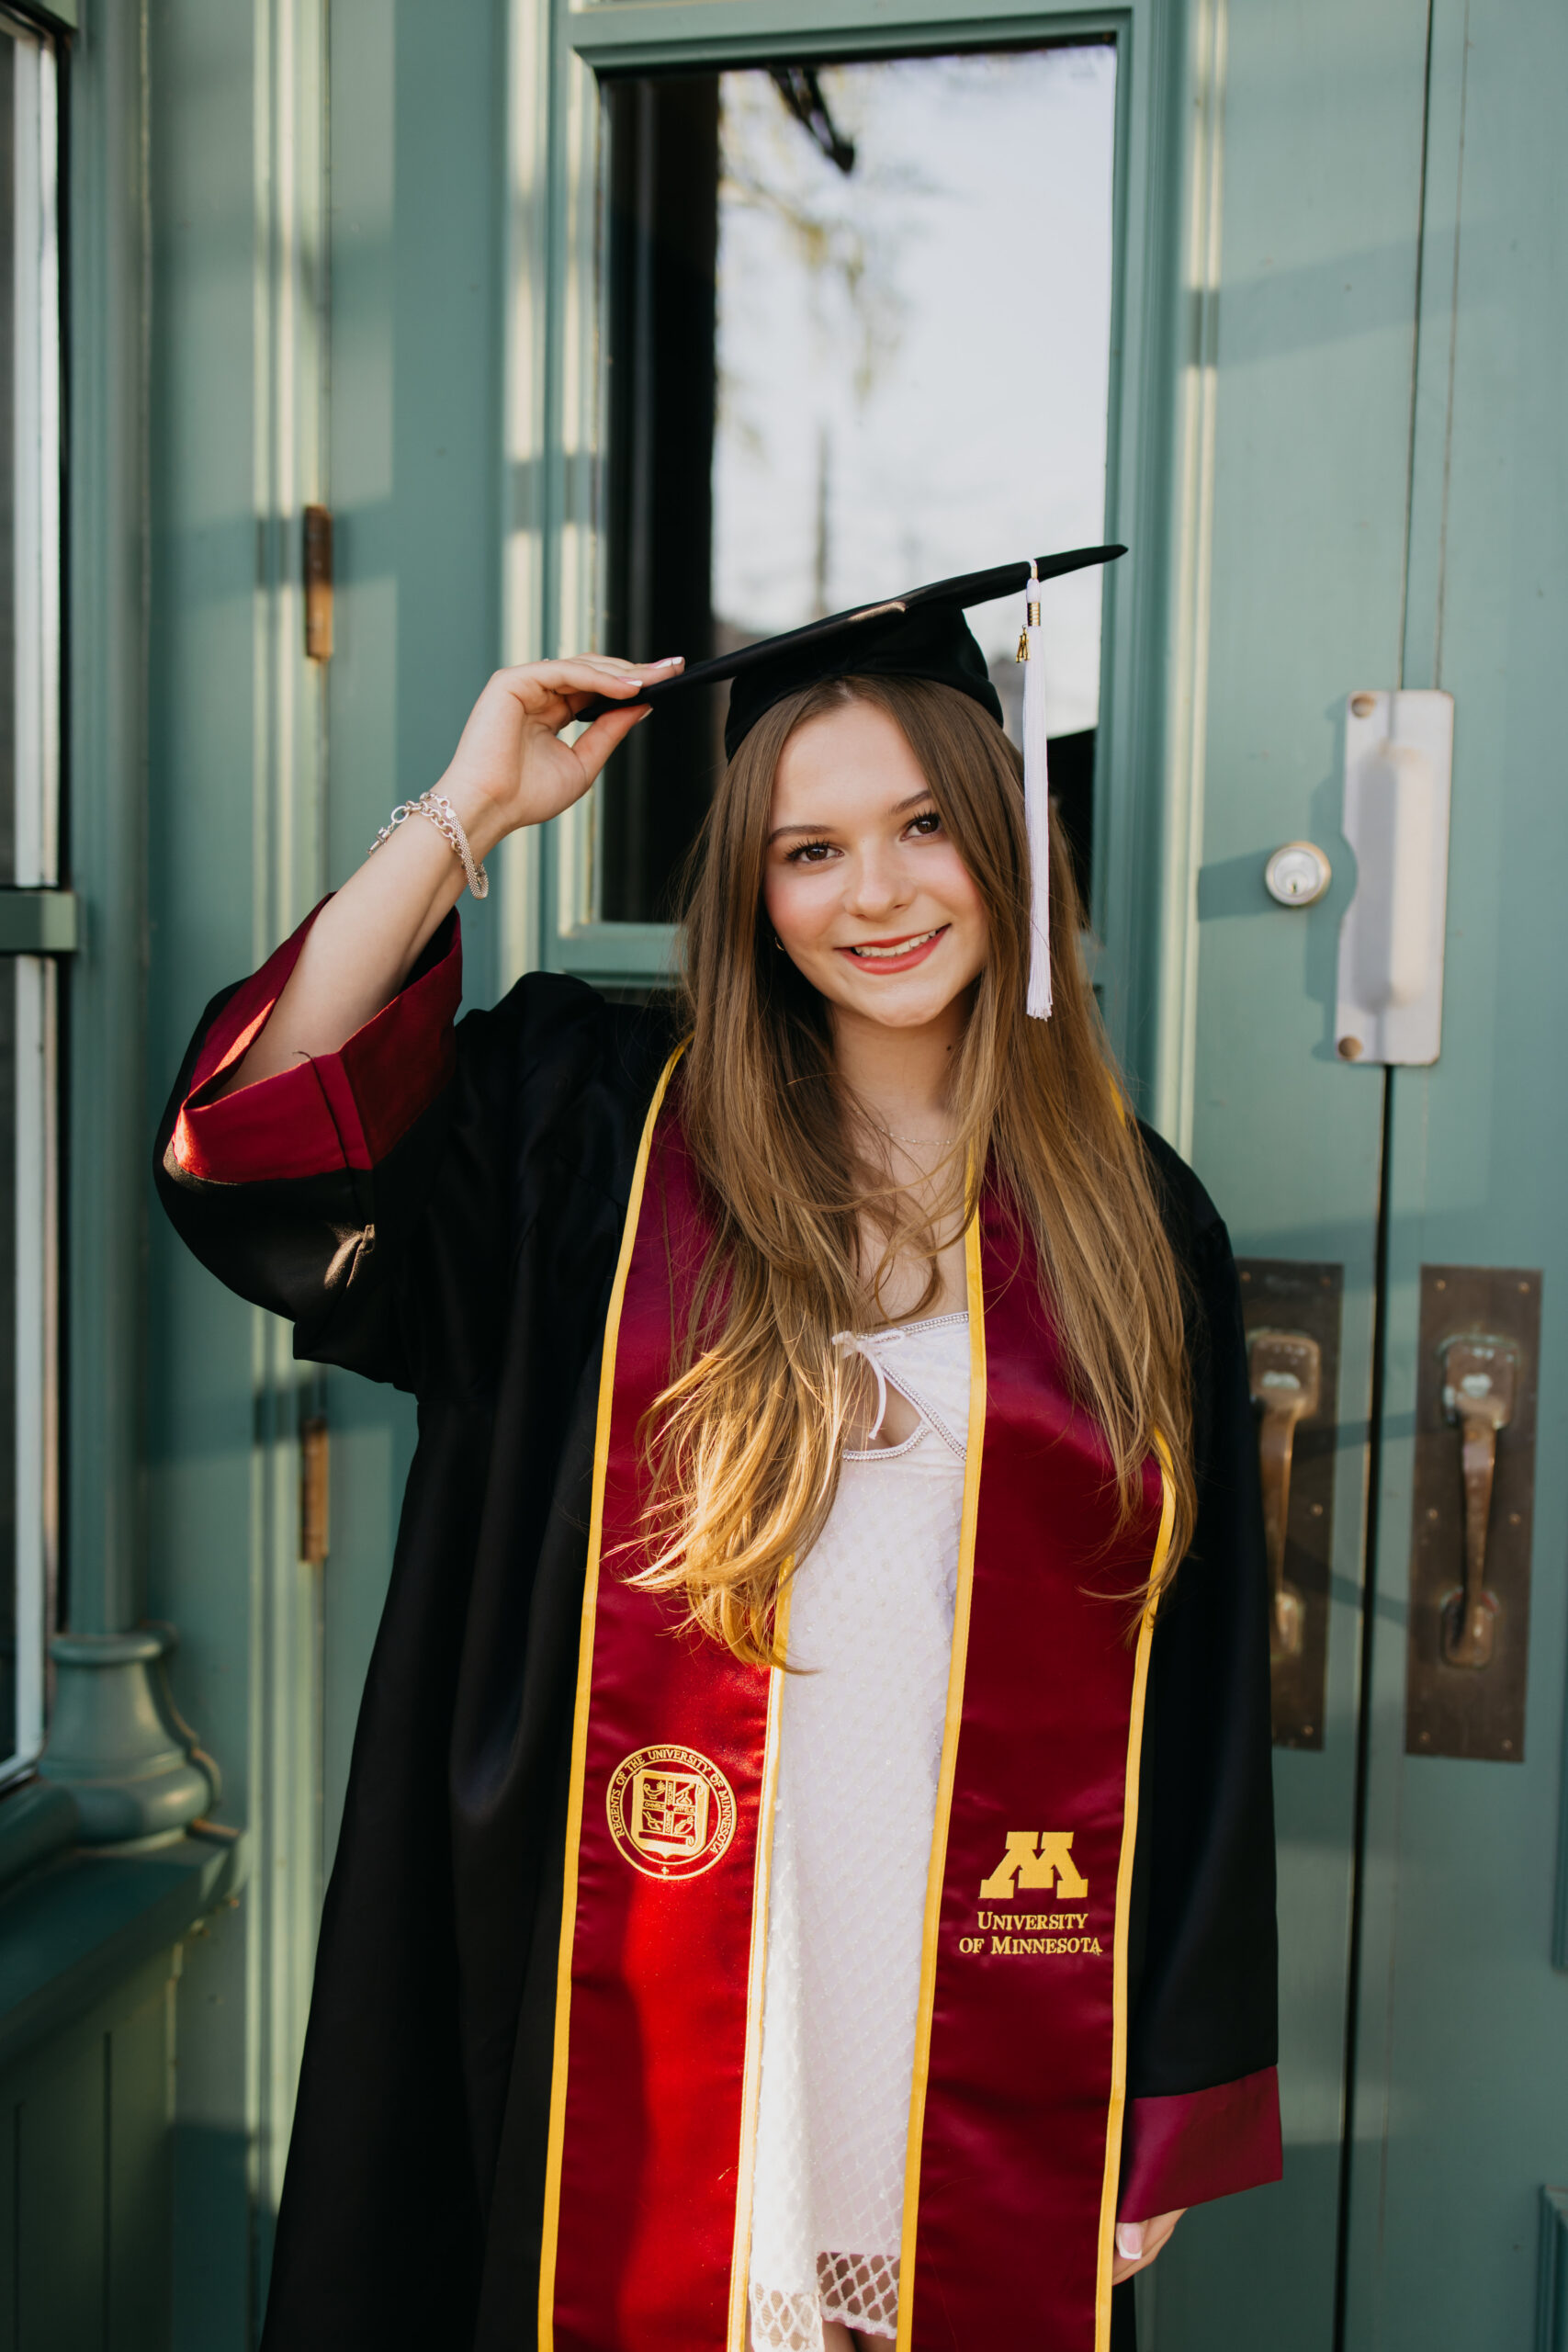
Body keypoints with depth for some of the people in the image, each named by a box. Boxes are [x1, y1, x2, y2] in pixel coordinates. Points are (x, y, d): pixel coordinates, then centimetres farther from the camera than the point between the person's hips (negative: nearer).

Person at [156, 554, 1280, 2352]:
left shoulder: (1134, 1227, 0)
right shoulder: (604, 1131, -1)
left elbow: (1194, 1717, 2)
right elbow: (255, 1142, -13)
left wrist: (1177, 2100, 2)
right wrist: (472, 809, -12)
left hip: (994, 2031, 1)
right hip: (657, 2015, 0)